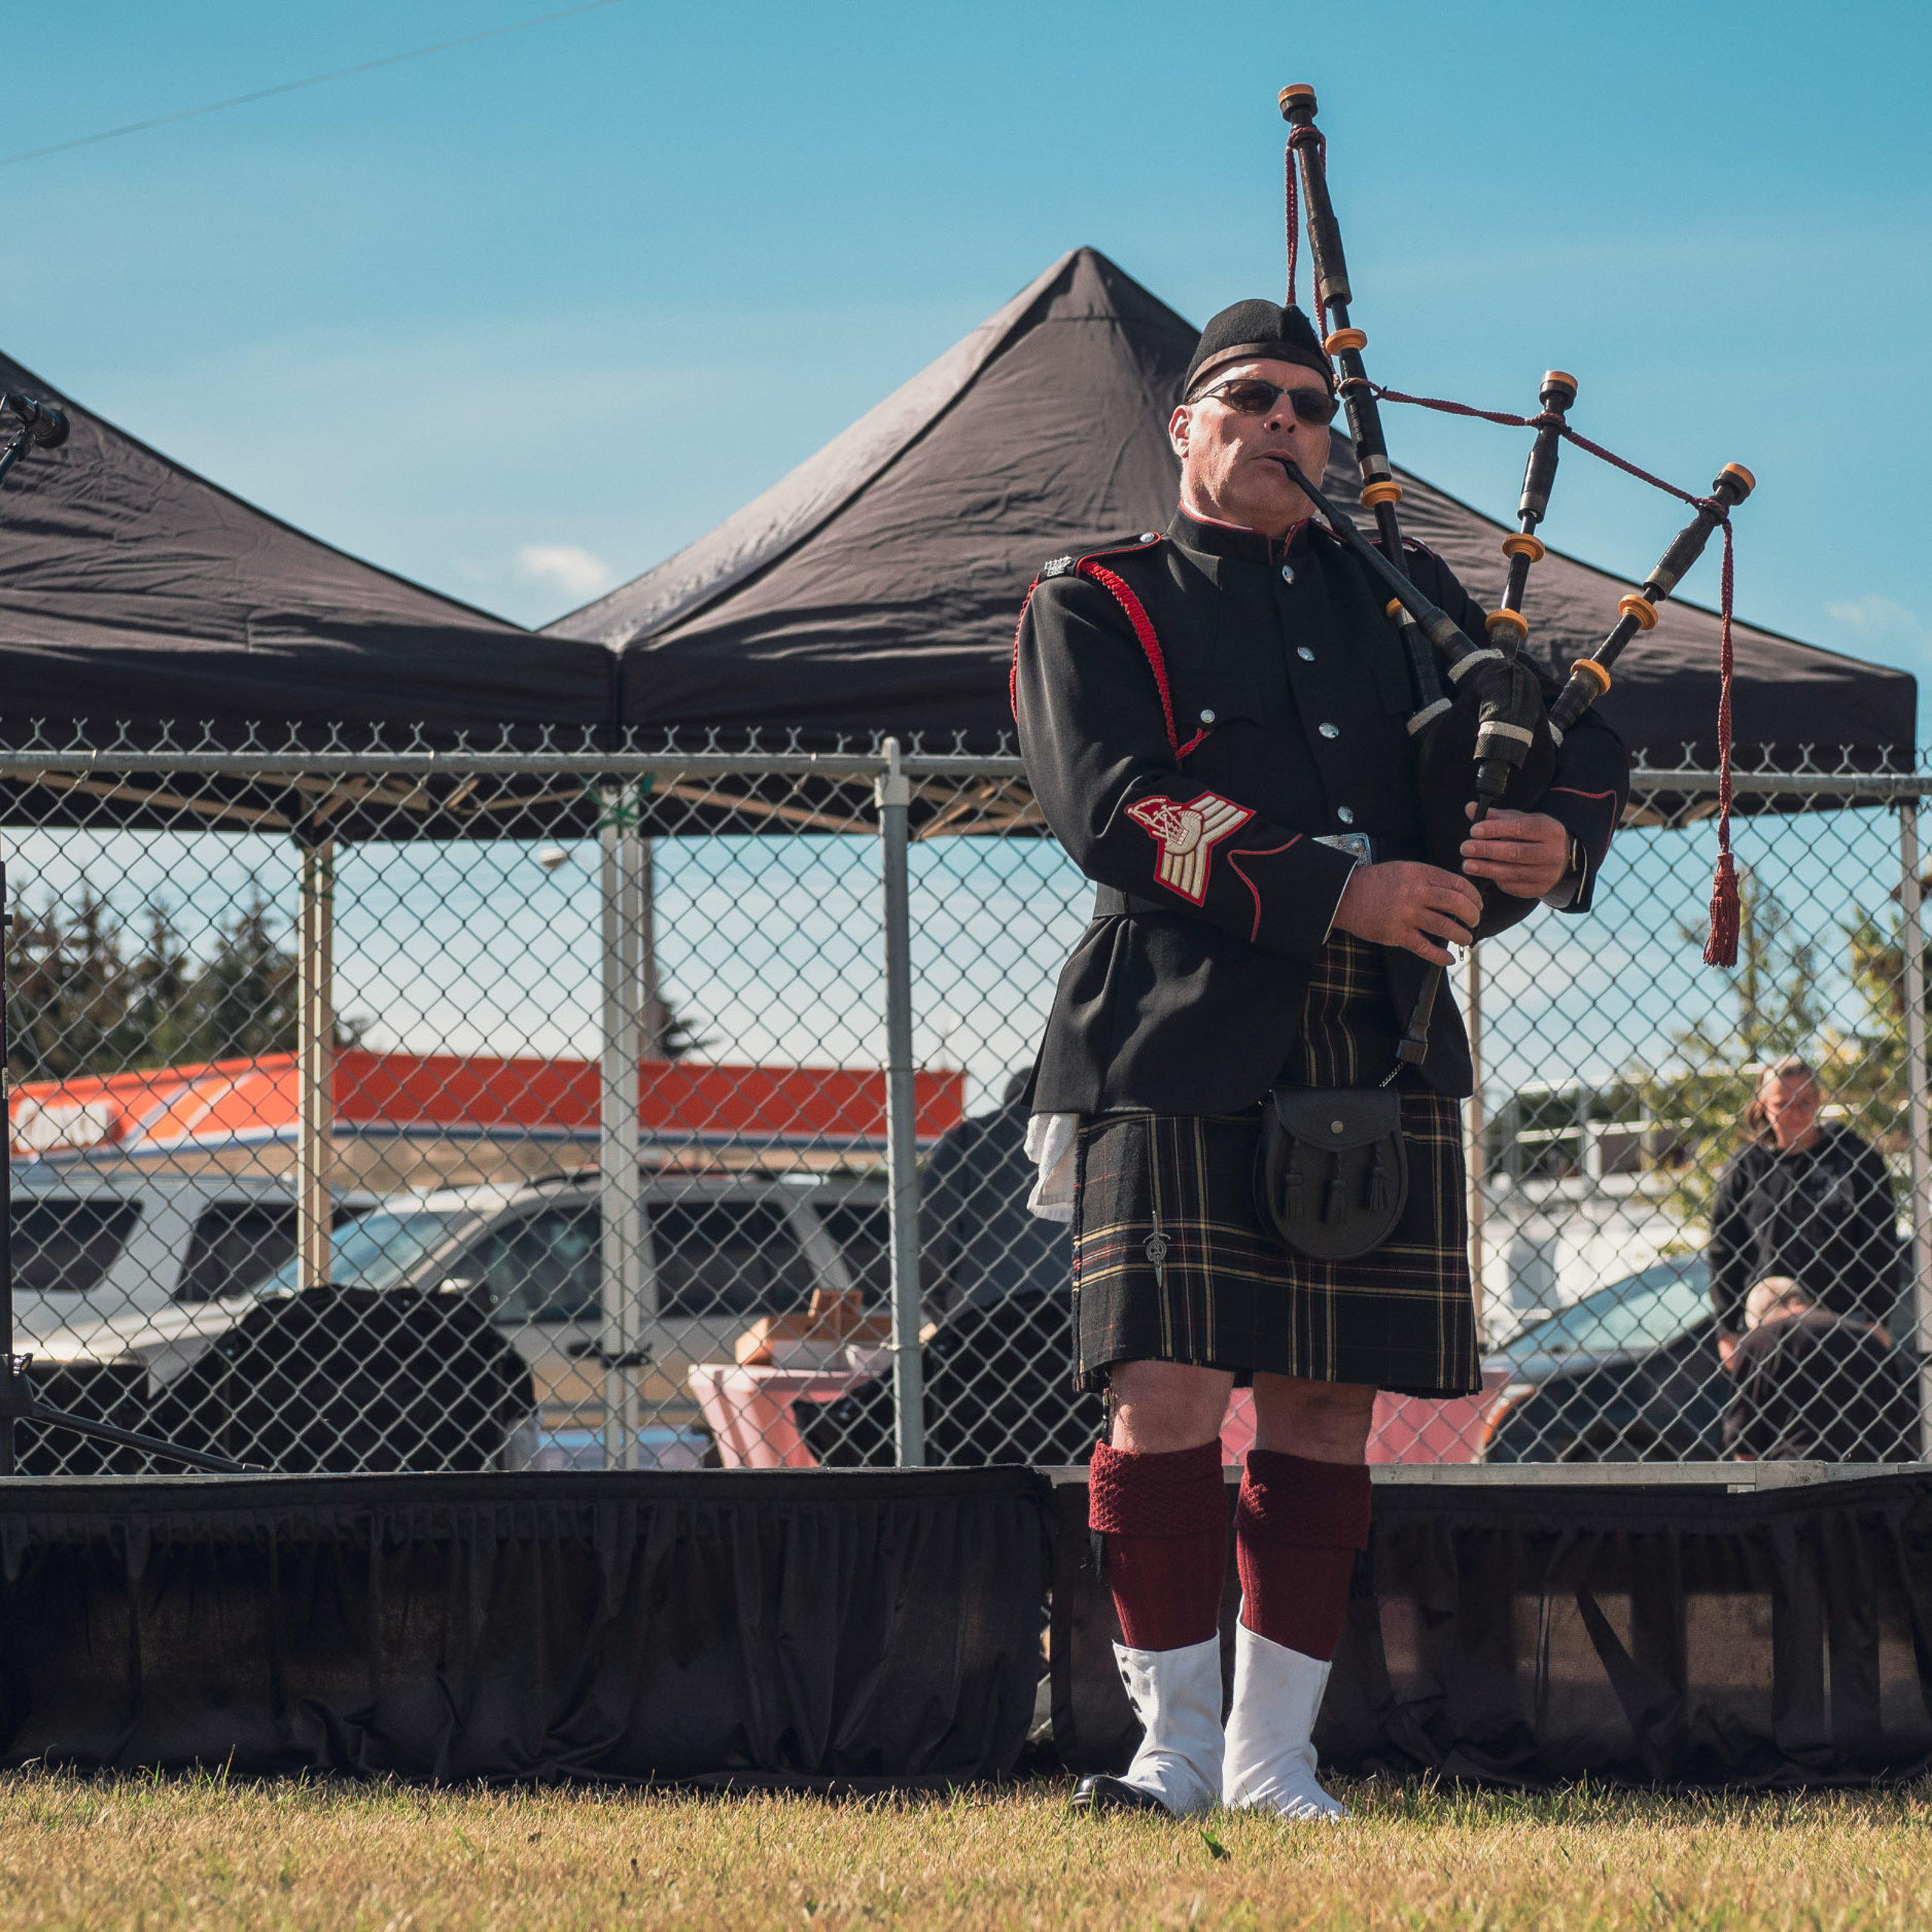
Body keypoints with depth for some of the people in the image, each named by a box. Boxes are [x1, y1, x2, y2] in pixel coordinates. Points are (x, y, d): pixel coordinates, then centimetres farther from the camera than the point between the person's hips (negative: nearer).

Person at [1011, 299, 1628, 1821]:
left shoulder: (1400, 595, 20)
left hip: (1380, 1061, 4)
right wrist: (1338, 892, -18)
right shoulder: (1096, 609, 6)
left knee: (1326, 1410, 4)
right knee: (1166, 1395, -12)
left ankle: (1273, 1757, 11)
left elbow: (1584, 738, 17)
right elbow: (1113, 807, -10)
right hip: (1180, 1051, -4)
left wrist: (1560, 838, -9)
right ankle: (1177, 1746, -1)